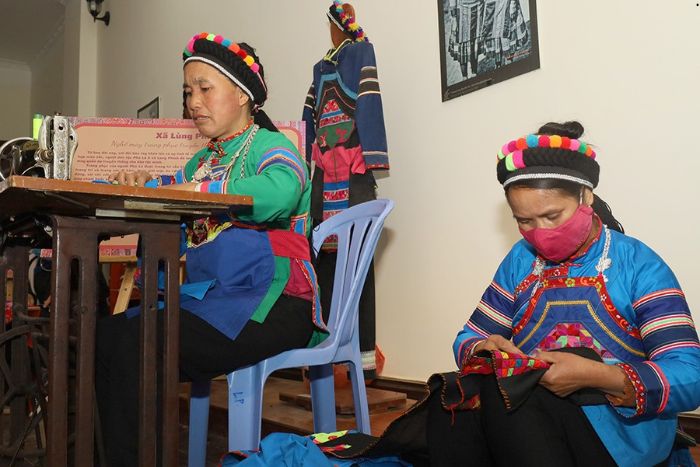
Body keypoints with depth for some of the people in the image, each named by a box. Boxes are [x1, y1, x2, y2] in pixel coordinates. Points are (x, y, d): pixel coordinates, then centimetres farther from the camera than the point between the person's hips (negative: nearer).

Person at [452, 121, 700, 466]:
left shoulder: (638, 265, -3)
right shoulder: (521, 260, 11)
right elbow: (468, 340, 14)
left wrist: (593, 374, -27)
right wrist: (485, 349, -12)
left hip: (620, 427, -3)